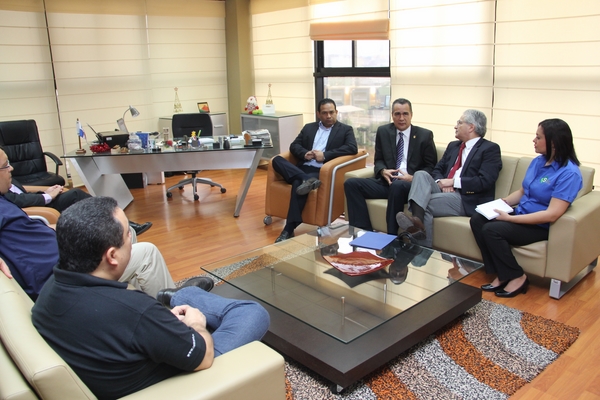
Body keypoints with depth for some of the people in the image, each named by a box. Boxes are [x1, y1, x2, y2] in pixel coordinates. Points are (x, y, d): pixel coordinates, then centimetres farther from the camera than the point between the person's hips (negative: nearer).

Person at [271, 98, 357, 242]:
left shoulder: (345, 130, 10)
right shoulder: (309, 127, 22)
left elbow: (352, 148, -7)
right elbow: (294, 146, 15)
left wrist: (325, 155, -14)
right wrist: (305, 154, -9)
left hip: (322, 171, -5)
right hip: (302, 168, 5)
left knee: (298, 184, -34)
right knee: (277, 160, -21)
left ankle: (289, 230, -30)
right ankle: (306, 180, -39)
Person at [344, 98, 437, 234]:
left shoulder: (425, 135, 4)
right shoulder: (383, 131, 11)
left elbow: (431, 166, 5)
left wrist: (413, 177, -14)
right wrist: (383, 171, -8)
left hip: (411, 185, -4)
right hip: (386, 182, 4)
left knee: (397, 186, -40)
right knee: (351, 183, -17)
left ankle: (392, 236, -29)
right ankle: (365, 231, -21)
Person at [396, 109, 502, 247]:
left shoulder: (490, 149, 1)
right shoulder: (453, 146, 23)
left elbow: (485, 181, -12)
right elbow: (437, 169, 19)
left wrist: (453, 182, -13)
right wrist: (441, 182, -5)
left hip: (467, 199, -6)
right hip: (444, 190, 6)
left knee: (425, 203, -28)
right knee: (421, 174, -22)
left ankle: (424, 249, -30)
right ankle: (417, 219, -43)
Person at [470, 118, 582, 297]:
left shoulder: (569, 173, -19)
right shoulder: (537, 161, 6)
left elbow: (552, 214, -26)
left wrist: (509, 218, -26)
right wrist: (503, 202, -1)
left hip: (541, 227, -8)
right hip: (522, 215, 8)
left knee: (492, 229, -27)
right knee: (477, 219, -11)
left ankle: (517, 277, -7)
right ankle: (501, 274, -6)